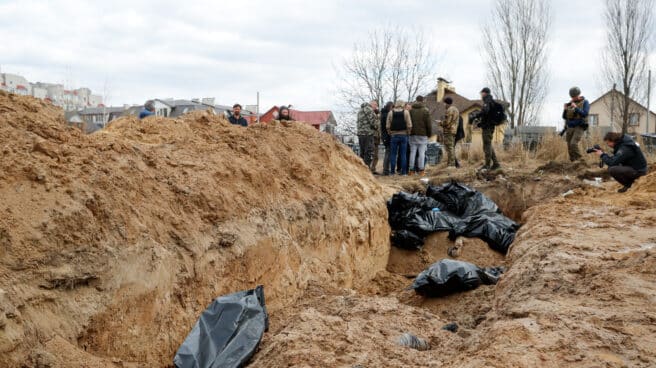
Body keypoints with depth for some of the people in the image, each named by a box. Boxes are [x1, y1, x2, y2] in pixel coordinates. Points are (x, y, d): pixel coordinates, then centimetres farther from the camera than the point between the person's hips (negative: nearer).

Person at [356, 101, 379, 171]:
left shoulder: (361, 110, 22)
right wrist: (376, 127, 4)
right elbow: (372, 121, -15)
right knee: (369, 152, -8)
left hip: (360, 133, 9)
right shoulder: (368, 109, -8)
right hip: (368, 133, -9)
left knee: (362, 152, 13)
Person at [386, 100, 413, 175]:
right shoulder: (406, 112, -2)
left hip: (394, 135, 0)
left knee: (393, 154, 5)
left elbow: (387, 126, -1)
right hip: (403, 135, 0)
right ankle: (403, 171, 3)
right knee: (403, 154, 4)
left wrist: (390, 133, 9)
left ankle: (392, 171, 4)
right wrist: (408, 133, 6)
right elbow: (409, 125, -7)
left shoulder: (391, 112, 1)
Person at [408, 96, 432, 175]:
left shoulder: (410, 110, 3)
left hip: (412, 135, 2)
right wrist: (429, 134, 8)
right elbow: (428, 124, -3)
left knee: (412, 152, 5)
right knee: (422, 153, -1)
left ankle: (411, 170, 5)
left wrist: (408, 132, 13)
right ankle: (421, 169, -3)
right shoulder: (425, 111, -3)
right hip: (422, 134, -2)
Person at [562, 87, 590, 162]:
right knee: (570, 147, 2)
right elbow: (564, 117, 9)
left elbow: (585, 114, -18)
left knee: (573, 144, -24)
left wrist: (576, 108, -27)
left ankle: (580, 160, -13)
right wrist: (565, 110, -11)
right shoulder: (569, 104, 9)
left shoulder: (585, 102, -4)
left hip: (579, 127, -5)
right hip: (570, 128, 5)